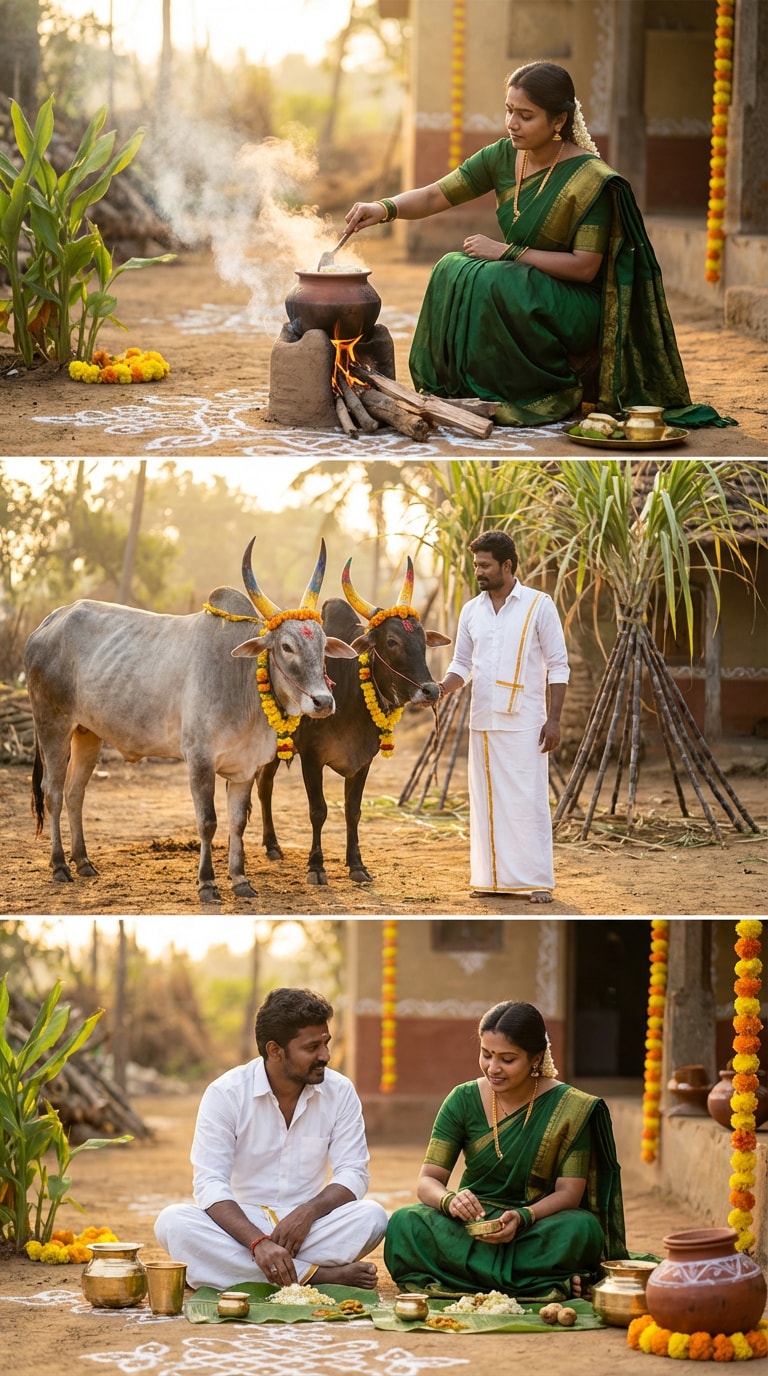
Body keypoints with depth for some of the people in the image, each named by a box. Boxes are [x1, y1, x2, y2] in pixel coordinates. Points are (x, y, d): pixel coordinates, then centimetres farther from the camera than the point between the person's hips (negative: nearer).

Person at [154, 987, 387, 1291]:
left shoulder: (340, 1092, -1)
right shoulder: (225, 1093, -9)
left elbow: (353, 1174, -2)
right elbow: (210, 1184, -15)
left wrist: (307, 1212, -24)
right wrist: (259, 1242, -32)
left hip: (306, 1224, 1)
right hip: (243, 1224, -1)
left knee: (371, 1216, -27)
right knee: (172, 1222, -31)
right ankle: (317, 1275, -32)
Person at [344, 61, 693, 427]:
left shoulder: (590, 179, -18)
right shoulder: (503, 157, 0)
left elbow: (585, 267, -20)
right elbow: (434, 196, 0)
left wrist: (506, 252, -20)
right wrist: (384, 209, -20)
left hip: (575, 304, -6)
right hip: (518, 286, 6)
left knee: (483, 284, -32)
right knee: (451, 272, -22)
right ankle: (458, 389, -8)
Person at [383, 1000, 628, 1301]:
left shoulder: (571, 1107, -7)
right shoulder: (464, 1100, 0)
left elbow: (569, 1193, -9)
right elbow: (428, 1181, -3)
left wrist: (522, 1217, -29)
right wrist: (450, 1200, -28)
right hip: (471, 1222, 3)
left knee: (581, 1230, -35)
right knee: (404, 1225, -30)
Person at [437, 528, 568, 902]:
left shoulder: (539, 606, -4)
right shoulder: (471, 611, 9)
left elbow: (558, 667, -4)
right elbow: (462, 663, 15)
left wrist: (553, 718, -10)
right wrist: (444, 686, -7)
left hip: (524, 724, -5)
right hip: (483, 723, 5)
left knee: (528, 801, -5)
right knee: (486, 801, 6)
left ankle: (536, 881, -2)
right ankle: (493, 878, 12)